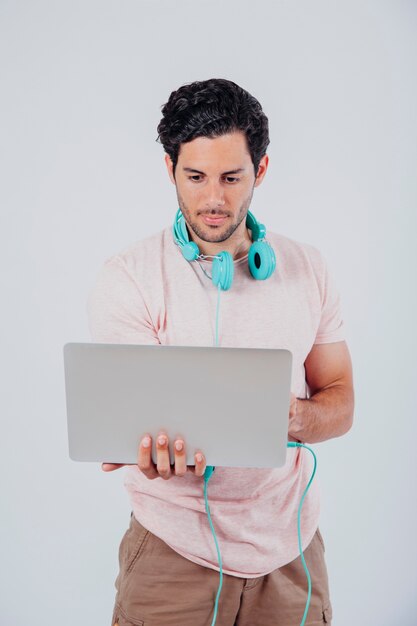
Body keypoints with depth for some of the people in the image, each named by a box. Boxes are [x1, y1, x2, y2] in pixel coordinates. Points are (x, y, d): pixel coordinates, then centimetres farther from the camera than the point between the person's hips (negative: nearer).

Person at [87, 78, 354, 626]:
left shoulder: (308, 269, -1)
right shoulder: (125, 279, -12)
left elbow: (340, 401, 2)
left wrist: (293, 418, -20)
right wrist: (161, 451, -38)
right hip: (175, 553, -2)